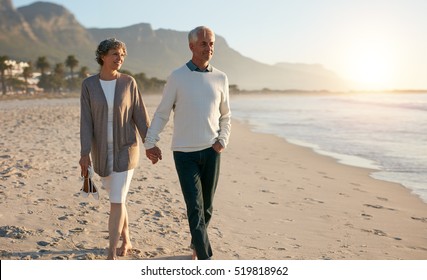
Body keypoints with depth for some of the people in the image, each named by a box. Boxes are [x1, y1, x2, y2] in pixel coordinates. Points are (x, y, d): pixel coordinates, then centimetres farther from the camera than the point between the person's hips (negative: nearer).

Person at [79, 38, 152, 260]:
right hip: (102, 151, 2)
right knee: (117, 198, 14)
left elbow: (140, 115, 0)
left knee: (116, 202, -10)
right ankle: (126, 241, 35)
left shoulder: (128, 82, -4)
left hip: (125, 149, -2)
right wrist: (85, 153, -15)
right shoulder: (88, 84, -3)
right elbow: (86, 121, -7)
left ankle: (112, 255, -3)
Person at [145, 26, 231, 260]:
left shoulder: (220, 78, 6)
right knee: (195, 209, -7)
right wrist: (150, 142, -11)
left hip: (211, 152, 3)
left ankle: (196, 247, 33)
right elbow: (161, 113, 0)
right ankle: (207, 262, -2)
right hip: (184, 153, -3)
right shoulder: (177, 77, -3)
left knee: (207, 207, 11)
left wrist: (223, 141, 0)